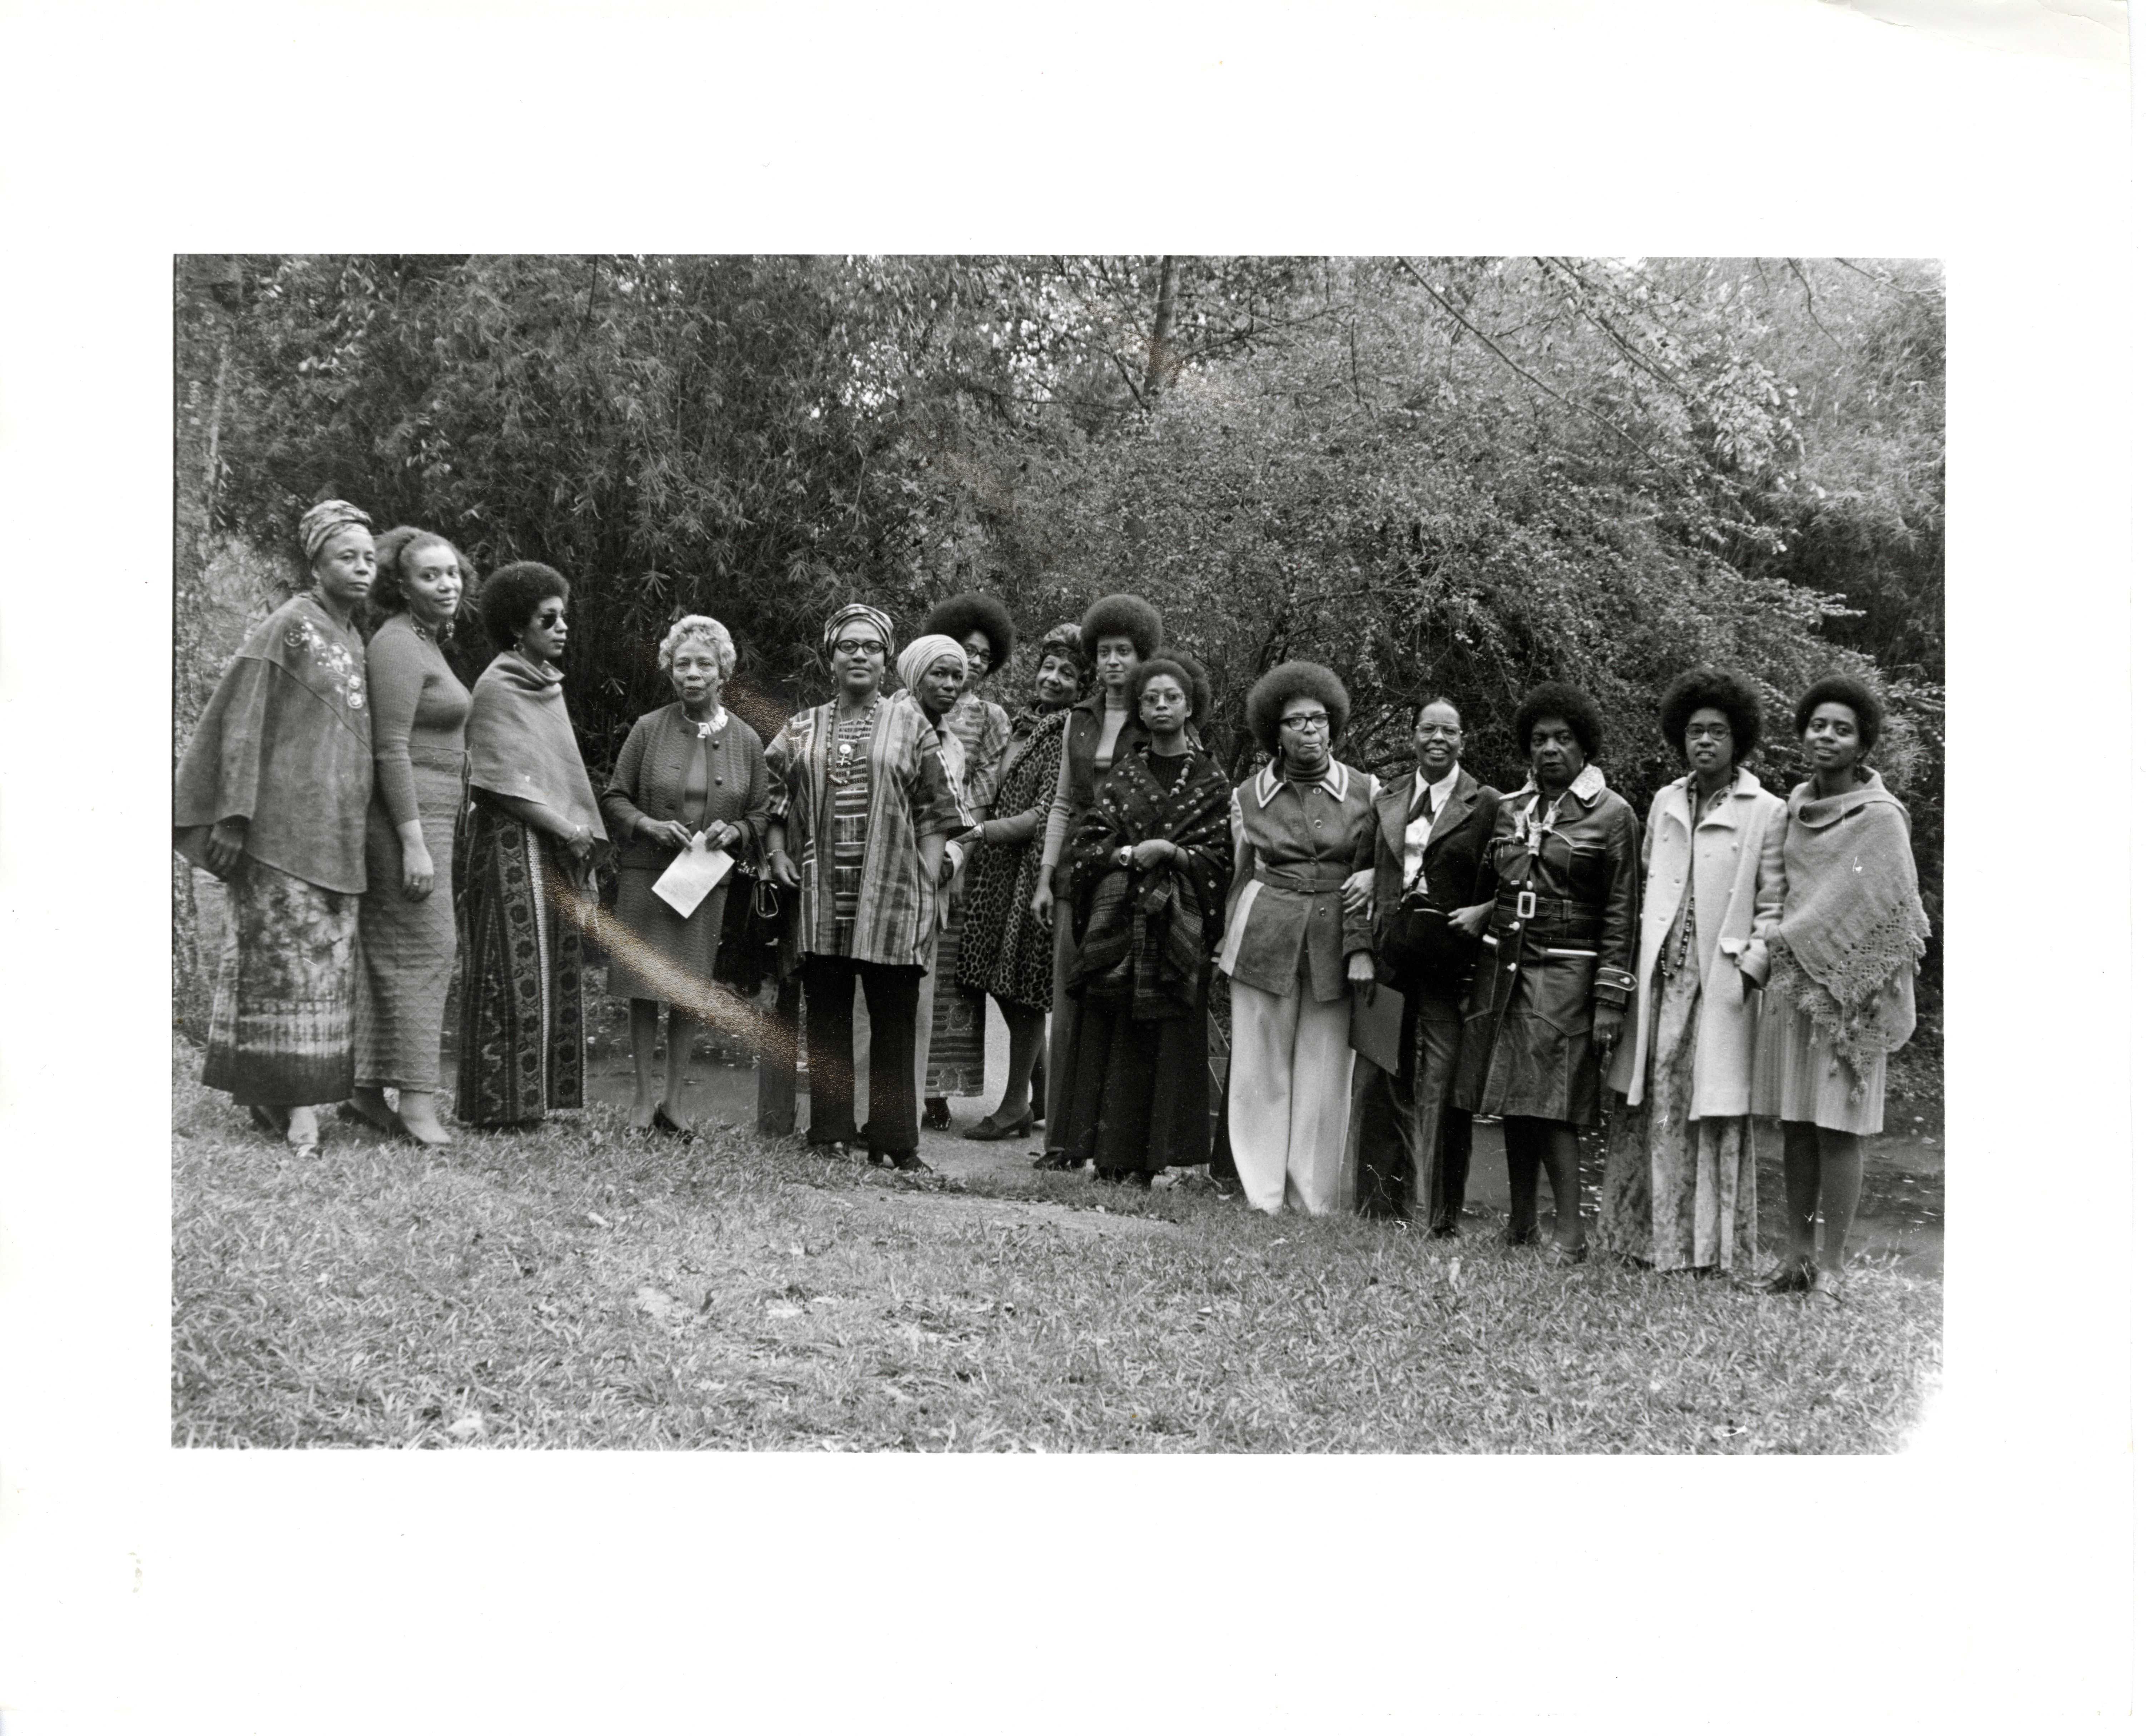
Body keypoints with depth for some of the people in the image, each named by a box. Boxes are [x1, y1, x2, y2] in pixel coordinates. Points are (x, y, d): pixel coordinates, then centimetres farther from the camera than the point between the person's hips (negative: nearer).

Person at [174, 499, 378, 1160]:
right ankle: (298, 1103, -9)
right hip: (285, 823, -8)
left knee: (328, 964, 7)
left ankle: (265, 1096, 13)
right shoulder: (286, 627, -7)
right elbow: (241, 721, -12)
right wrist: (233, 816, -18)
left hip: (336, 833, 8)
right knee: (291, 956, -9)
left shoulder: (353, 642, 17)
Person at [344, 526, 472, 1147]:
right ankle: (418, 1101, -12)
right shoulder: (397, 646, -13)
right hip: (409, 817, -10)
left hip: (424, 817, 10)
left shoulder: (424, 644, 18)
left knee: (389, 954, 11)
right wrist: (414, 843, -23)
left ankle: (369, 1091, 15)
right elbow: (390, 748, -19)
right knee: (424, 952, -11)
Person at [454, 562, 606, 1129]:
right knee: (512, 971, -7)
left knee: (552, 969, 5)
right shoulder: (497, 688, -8)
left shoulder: (548, 686, 17)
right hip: (511, 844, -8)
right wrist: (567, 829, -12)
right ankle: (499, 1103, -4)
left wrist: (580, 838, 8)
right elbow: (504, 783, -13)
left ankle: (531, 1097, 9)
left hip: (555, 848, 8)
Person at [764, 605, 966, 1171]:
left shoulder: (911, 726, 7)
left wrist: (928, 878, -3)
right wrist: (777, 853, 4)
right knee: (826, 1018, 4)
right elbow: (772, 795, 19)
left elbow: (938, 809, 5)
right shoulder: (801, 730, 12)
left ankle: (894, 1142, 6)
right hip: (820, 897, 2)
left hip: (891, 897, -2)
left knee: (894, 1021, 1)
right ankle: (831, 1135, 9)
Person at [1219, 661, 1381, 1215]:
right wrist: (1227, 946, 17)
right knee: (1260, 1068, 2)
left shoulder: (1364, 792, 4)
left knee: (1325, 1074, 1)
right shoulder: (1248, 796, 9)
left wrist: (1362, 949, -7)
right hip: (1264, 937, 1)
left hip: (1334, 941, -1)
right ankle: (1263, 1195, 9)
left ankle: (1316, 1200, 8)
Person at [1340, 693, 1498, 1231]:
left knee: (1443, 1085, -3)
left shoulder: (1485, 805, 2)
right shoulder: (1386, 802, 14)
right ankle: (1380, 1205, 15)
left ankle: (1438, 1215, 3)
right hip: (1390, 954, 4)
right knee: (1380, 1081, 6)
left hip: (1451, 958, -4)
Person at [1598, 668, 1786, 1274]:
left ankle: (1714, 1248, 5)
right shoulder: (1664, 804, 15)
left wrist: (1753, 968, -11)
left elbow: (1773, 906, -1)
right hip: (1660, 980, 4)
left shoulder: (1767, 814, 1)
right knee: (1647, 1110, 4)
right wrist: (1638, 962, 10)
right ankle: (1647, 1240, 12)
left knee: (1716, 1114, -2)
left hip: (1722, 986, -4)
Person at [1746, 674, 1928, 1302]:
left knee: (1836, 1127, -4)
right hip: (1790, 982, 6)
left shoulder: (1880, 818, -6)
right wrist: (1783, 943, 12)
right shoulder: (1799, 807, 13)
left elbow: (1892, 917, -9)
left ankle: (1833, 1263, 0)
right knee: (1795, 1126, 7)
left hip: (1843, 986, -6)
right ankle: (1798, 1254, 13)